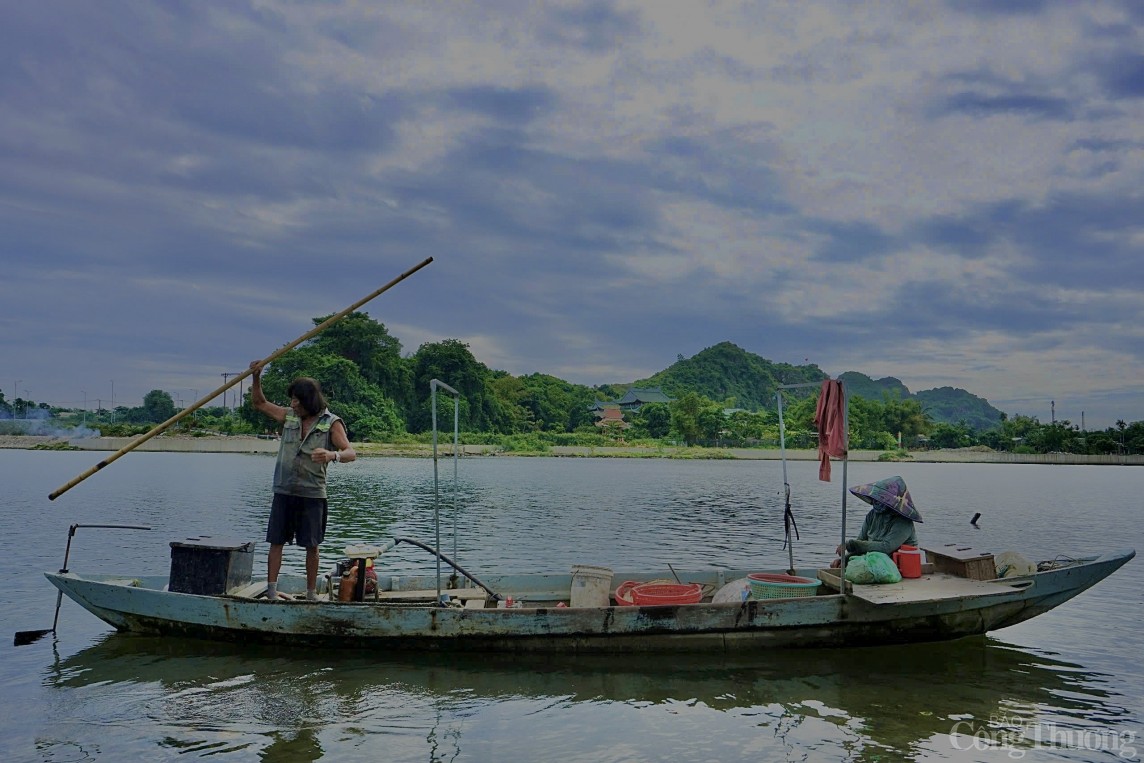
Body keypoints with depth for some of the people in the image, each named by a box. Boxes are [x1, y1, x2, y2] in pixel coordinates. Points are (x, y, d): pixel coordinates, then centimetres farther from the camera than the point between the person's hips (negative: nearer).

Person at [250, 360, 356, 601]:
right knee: (276, 541, 0)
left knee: (311, 545, 5)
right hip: (284, 491, 3)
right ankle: (271, 590, 3)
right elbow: (259, 402, 18)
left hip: (312, 494, -3)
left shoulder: (331, 423, -5)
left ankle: (311, 592, 16)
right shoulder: (289, 417, 8)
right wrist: (256, 377, 1)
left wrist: (332, 455, -38)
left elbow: (351, 453, -16)